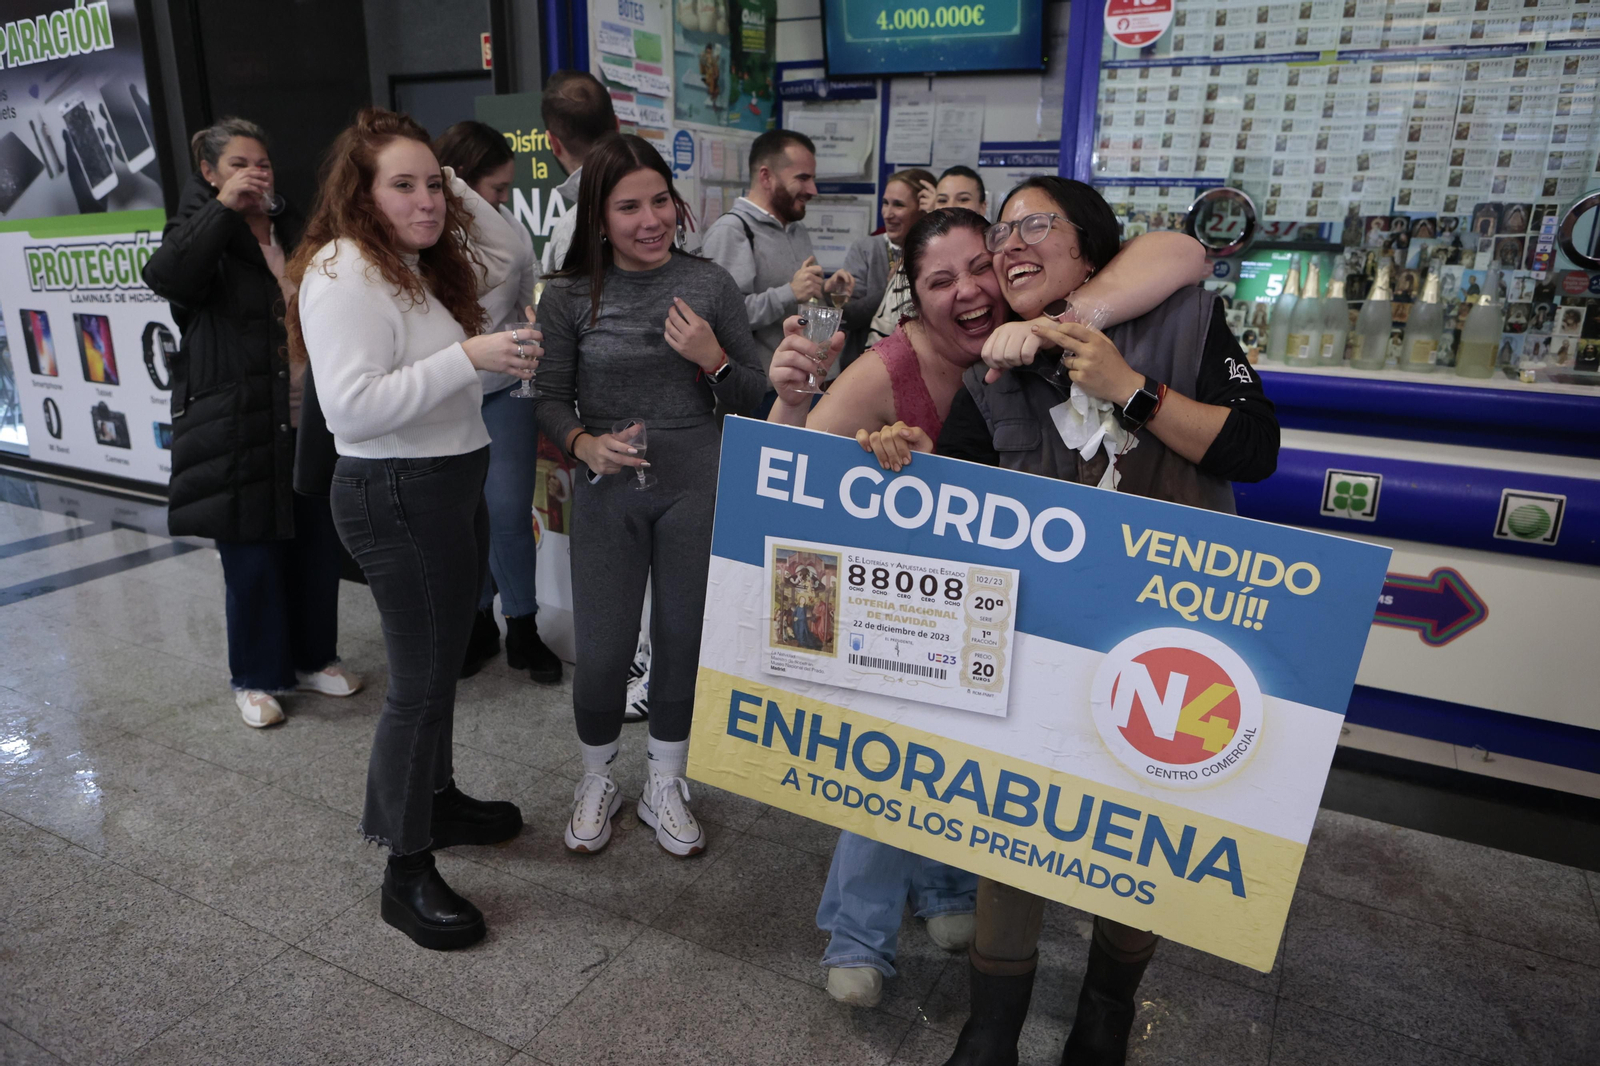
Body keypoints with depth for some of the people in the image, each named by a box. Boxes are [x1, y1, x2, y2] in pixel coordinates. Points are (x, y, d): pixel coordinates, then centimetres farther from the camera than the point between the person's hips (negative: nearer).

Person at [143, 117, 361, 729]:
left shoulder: (291, 228, 12)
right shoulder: (201, 231, -2)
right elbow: (167, 277, -24)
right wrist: (223, 208, -25)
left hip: (309, 420, 5)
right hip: (238, 429, -5)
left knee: (315, 543, 11)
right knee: (252, 555, 3)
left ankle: (312, 658, 29)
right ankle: (255, 679, 20)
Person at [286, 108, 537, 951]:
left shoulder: (424, 265, 12)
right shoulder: (342, 273, -17)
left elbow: (506, 254, 23)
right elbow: (352, 407, -26)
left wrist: (458, 189, 9)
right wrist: (468, 356, -27)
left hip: (453, 486, 9)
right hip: (397, 497, -9)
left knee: (439, 666, 20)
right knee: (421, 682, -2)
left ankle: (435, 801, 39)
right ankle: (406, 875, 13)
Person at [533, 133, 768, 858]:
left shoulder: (710, 284, -1)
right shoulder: (569, 295, -3)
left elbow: (753, 395, 3)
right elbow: (551, 398, 2)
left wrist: (712, 359, -16)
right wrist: (585, 444, -18)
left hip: (698, 490, 1)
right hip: (608, 495, -1)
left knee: (684, 641, 12)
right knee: (602, 651, 4)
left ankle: (664, 786, 34)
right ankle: (596, 782, 33)